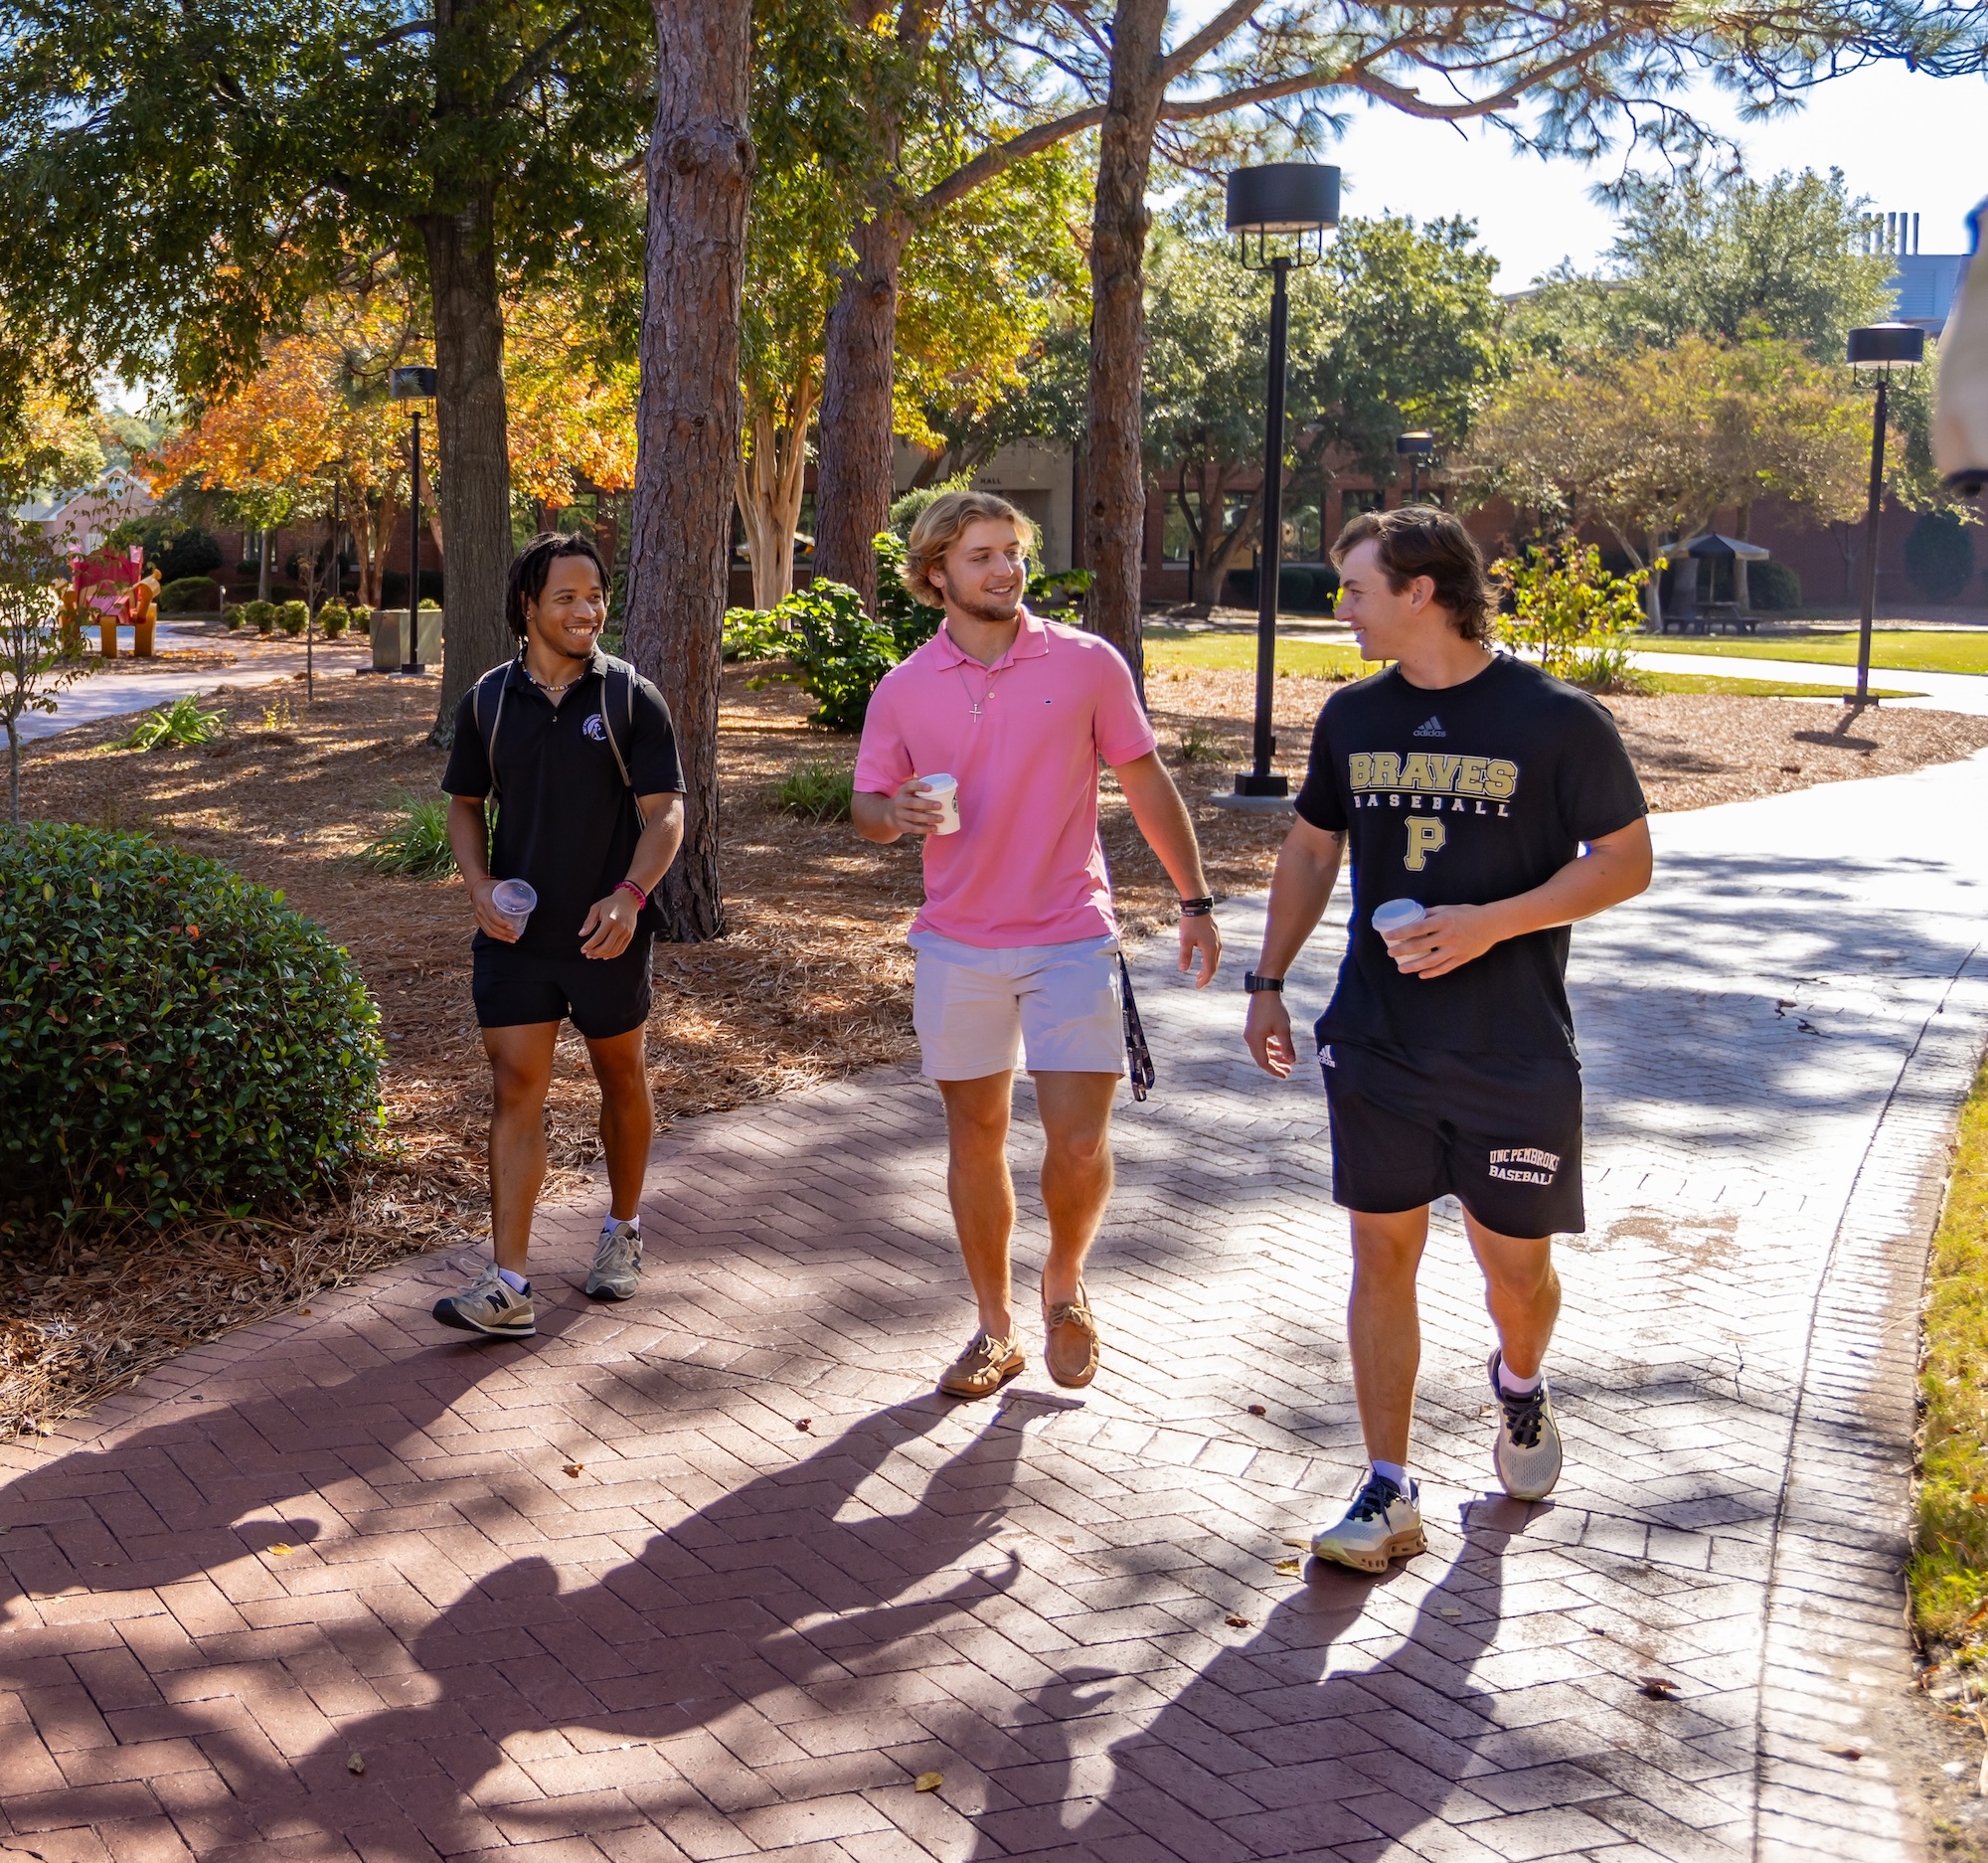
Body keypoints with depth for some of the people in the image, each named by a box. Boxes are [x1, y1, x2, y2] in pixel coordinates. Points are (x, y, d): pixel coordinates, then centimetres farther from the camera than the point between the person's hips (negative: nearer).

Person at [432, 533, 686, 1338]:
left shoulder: (631, 698, -5)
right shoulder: (488, 701, 3)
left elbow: (665, 812, -9)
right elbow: (465, 804, 12)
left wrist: (630, 895, -26)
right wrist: (479, 883, -7)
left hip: (607, 934, -1)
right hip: (516, 934, 1)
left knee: (621, 1080, 14)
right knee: (515, 1090, -5)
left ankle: (623, 1230, 37)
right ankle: (508, 1287, -8)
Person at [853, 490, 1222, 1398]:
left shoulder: (1086, 664, -3)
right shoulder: (903, 690, 2)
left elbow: (1145, 783, 4)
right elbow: (866, 807, 9)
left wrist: (1195, 899, 5)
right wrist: (896, 813, -16)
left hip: (1071, 939, -2)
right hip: (957, 943, 2)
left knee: (1079, 1144, -7)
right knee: (974, 1135, 9)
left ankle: (1065, 1282, 23)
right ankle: (995, 1326, 25)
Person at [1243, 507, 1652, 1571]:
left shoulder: (1559, 722, -9)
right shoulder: (1353, 718, 6)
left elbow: (1626, 862, -6)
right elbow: (1310, 851, 17)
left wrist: (1492, 923, -19)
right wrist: (1267, 984, 12)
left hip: (1517, 1056, -3)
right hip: (1376, 1048, 3)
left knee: (1515, 1263, 7)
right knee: (1382, 1254, 2)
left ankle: (1519, 1383, 41)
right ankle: (1389, 1493, 10)